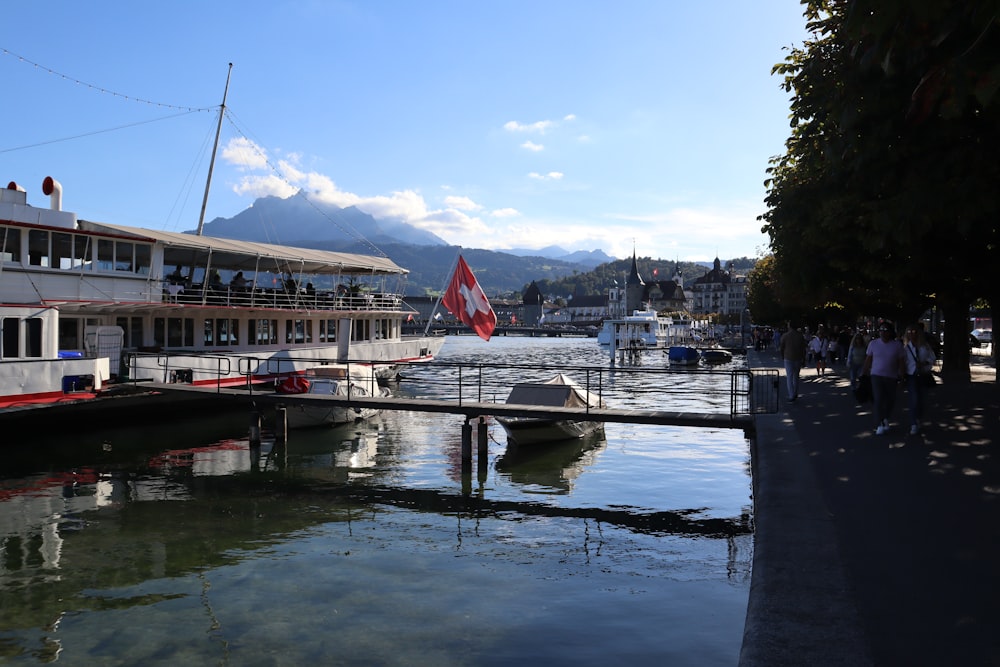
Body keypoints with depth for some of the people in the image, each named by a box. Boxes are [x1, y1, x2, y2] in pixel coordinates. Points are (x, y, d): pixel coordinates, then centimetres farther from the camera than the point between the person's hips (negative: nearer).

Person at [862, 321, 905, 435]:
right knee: (878, 399, -11)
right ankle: (879, 425, -7)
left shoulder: (897, 345, -2)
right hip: (876, 375, -1)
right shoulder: (873, 343, -1)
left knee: (890, 400, 11)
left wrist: (902, 375, -6)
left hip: (892, 377, 1)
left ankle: (885, 419, 38)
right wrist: (864, 374, 2)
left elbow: (901, 362, -1)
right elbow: (868, 360, 3)